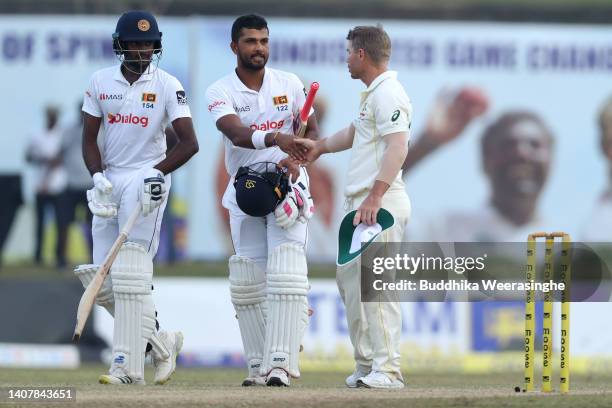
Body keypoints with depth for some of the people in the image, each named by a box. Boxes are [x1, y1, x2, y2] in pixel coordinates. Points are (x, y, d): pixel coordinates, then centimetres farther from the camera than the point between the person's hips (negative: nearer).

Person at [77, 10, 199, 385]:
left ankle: (129, 365, -13)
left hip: (146, 181, -5)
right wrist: (98, 176, -9)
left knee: (130, 276, -13)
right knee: (102, 280, 1)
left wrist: (157, 174, -21)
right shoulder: (101, 82, 6)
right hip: (110, 182, 5)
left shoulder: (168, 86, -5)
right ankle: (161, 343, 16)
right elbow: (90, 137, 8)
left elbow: (189, 143, -9)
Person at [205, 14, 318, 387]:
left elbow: (311, 131, 7)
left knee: (284, 272, -16)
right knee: (248, 280, 1)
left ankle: (280, 363, -21)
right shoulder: (220, 92, -6)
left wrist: (296, 161, -14)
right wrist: (275, 138, -43)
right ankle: (259, 366, 8)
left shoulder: (289, 84, 1)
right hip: (245, 188, 1)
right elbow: (237, 134, -23)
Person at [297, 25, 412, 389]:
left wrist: (375, 196, -31)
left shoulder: (389, 93, -13)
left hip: (382, 203, -11)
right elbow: (355, 133, 36)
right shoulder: (372, 95, 19)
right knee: (349, 278, 16)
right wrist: (319, 147, 46)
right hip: (360, 202, 11)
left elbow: (398, 147, -25)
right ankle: (366, 365, 21)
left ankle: (387, 369, -18)